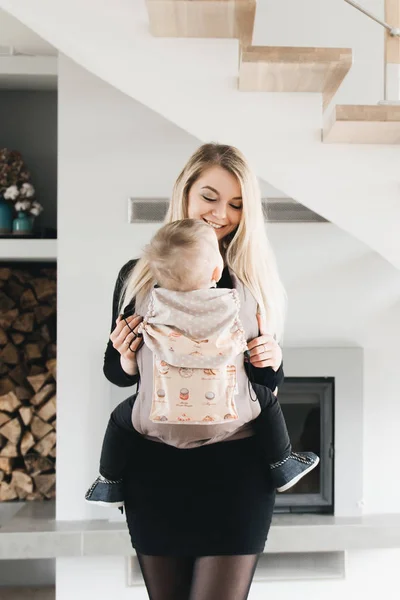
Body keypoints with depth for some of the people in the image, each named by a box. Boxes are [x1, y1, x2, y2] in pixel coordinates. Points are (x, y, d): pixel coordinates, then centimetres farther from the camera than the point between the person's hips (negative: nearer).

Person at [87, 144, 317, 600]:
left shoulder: (256, 280, 1)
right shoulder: (137, 275, -1)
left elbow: (268, 382, 10)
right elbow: (116, 371, 9)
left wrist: (272, 361, -12)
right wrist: (127, 359, -12)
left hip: (236, 467, 0)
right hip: (153, 465, 1)